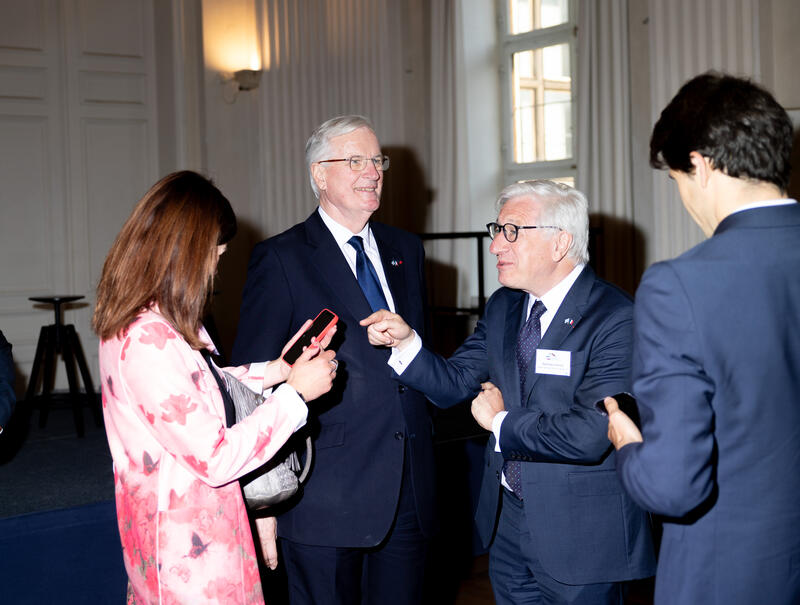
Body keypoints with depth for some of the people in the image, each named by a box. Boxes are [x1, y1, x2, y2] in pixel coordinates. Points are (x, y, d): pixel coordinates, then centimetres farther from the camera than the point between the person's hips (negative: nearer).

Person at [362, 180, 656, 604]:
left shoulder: (615, 319, -19)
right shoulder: (503, 307, 7)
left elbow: (588, 435, -28)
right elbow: (455, 384, 8)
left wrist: (501, 421, -14)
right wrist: (405, 342, -9)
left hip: (580, 534, -7)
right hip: (507, 521, 7)